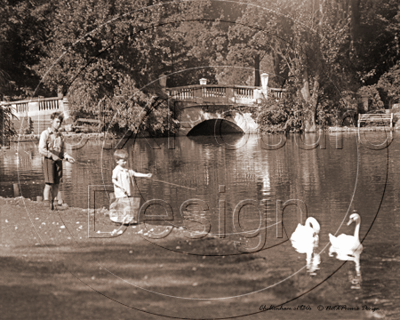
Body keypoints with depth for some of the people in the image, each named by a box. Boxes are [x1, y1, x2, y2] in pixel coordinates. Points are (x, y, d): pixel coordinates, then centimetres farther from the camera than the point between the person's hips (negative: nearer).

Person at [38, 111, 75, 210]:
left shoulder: (60, 136, 17)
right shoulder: (45, 134, 0)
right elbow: (41, 150, -7)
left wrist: (68, 157, 1)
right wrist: (52, 155, -19)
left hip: (58, 161, 5)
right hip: (48, 160, -5)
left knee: (56, 184, 2)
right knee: (49, 183, -15)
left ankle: (52, 201, 6)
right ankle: (46, 201, -15)